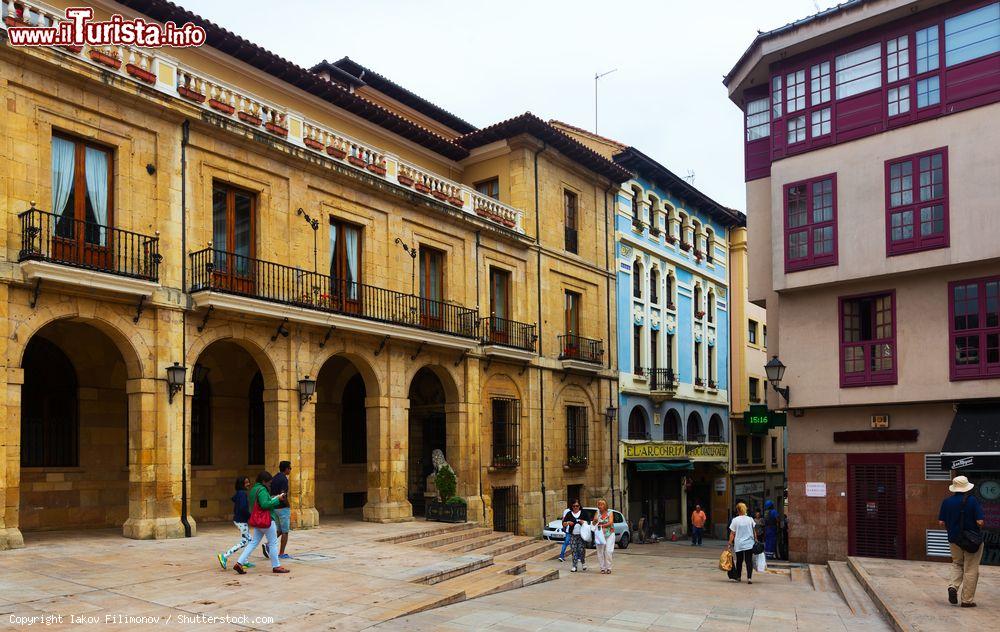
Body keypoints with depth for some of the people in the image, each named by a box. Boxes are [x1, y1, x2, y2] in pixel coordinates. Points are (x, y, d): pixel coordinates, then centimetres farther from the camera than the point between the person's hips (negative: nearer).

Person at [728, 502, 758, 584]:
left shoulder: (735, 520, -6)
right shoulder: (750, 519, 0)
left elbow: (732, 534, -5)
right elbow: (754, 532, 5)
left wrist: (730, 543, 1)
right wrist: (755, 540, 18)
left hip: (738, 544, -1)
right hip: (749, 544, 1)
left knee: (739, 561, 13)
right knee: (749, 561, 1)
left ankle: (738, 577, 23)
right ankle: (749, 578, -11)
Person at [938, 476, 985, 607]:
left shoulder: (946, 502, -2)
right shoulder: (973, 500, -13)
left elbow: (941, 522, -3)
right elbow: (980, 522, -17)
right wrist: (979, 528, 5)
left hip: (954, 539, 3)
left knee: (957, 564, 23)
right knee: (971, 570, 7)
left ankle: (953, 586, 0)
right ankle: (967, 600, 11)